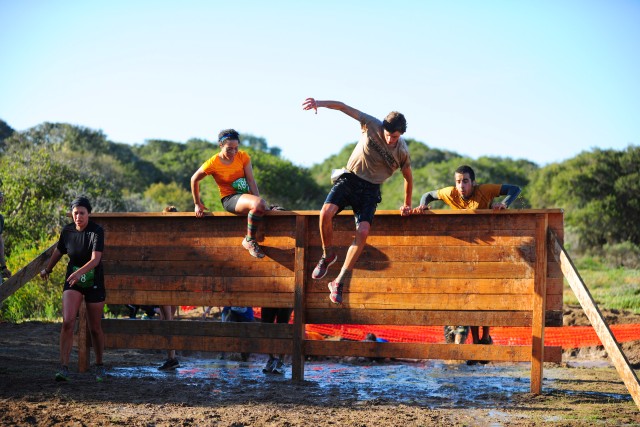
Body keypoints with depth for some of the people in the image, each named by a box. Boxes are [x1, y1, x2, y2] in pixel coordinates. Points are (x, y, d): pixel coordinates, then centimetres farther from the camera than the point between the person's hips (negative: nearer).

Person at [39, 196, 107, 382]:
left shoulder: (96, 231, -17)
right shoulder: (67, 230, -4)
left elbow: (95, 259, -28)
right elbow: (59, 251, 16)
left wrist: (79, 272, -45)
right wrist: (47, 269, 31)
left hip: (94, 282, -2)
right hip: (72, 282, 2)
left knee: (95, 328, 7)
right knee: (67, 322, -17)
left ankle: (99, 366, 29)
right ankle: (64, 368, -16)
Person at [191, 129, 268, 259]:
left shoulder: (243, 156, 1)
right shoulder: (213, 163, -9)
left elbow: (251, 181, -3)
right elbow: (194, 180, 3)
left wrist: (258, 200, -15)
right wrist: (197, 204, 8)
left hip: (246, 196, 5)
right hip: (229, 198, -5)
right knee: (258, 204, -33)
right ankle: (249, 241, -18)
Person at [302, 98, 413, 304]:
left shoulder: (402, 152, -6)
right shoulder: (372, 125, -10)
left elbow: (408, 179, 11)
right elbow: (343, 107, -9)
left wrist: (407, 205, 20)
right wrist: (319, 103, -24)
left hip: (370, 188, 0)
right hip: (349, 177, 0)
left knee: (363, 231, -22)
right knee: (326, 212, -27)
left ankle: (339, 283, -14)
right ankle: (328, 255, 2)